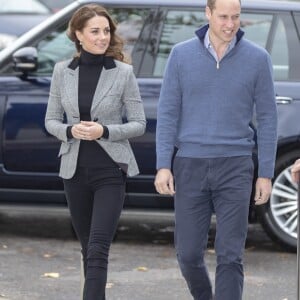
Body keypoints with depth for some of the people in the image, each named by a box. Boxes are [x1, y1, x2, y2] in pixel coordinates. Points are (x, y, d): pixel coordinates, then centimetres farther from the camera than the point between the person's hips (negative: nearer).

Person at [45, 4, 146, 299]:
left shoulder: (123, 73, -5)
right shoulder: (63, 71, 3)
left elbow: (138, 124, -1)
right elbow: (51, 120, 8)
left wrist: (104, 131, -17)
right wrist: (70, 130, -13)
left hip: (110, 171, -3)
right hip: (75, 170, 3)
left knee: (97, 249, -14)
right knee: (88, 249, 14)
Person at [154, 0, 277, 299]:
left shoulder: (257, 58, 0)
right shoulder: (182, 55, 1)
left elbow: (267, 117, 3)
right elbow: (167, 113, 2)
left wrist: (266, 174, 0)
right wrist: (163, 166, -6)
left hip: (235, 168, -1)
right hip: (190, 165, 1)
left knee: (230, 256, -6)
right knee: (188, 254, 4)